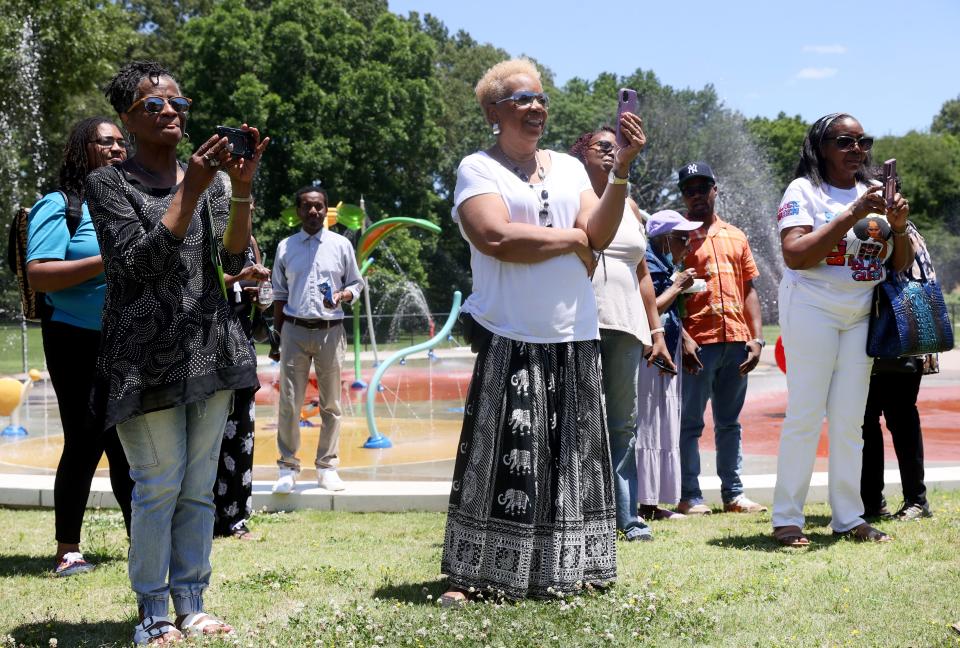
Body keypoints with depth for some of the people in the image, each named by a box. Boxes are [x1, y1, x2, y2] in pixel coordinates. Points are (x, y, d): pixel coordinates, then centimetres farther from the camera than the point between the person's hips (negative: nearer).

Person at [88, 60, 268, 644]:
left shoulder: (212, 178, 13)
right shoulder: (109, 184, 0)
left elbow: (232, 260, 2)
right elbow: (139, 262, -13)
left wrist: (242, 190, -12)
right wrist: (190, 193, -20)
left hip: (209, 348, 5)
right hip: (147, 351, -5)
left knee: (200, 487, 7)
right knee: (160, 485, -6)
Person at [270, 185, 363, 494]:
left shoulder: (341, 245, 5)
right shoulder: (285, 247, 8)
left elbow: (356, 283, 12)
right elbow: (279, 295, 11)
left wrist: (343, 295, -11)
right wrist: (277, 337, 7)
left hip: (330, 331, 0)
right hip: (295, 331, 0)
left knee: (330, 404, 4)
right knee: (289, 403, -3)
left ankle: (327, 467, 12)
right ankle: (288, 467, 5)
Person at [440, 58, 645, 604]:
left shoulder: (569, 167, 16)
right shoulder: (478, 168, 1)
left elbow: (600, 235, 2)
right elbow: (495, 238, -16)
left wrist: (622, 168, -9)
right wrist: (572, 239, -5)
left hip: (575, 338, 5)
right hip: (510, 338, -5)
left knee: (571, 454, 7)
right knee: (503, 456, -7)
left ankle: (564, 567, 16)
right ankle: (468, 576, -1)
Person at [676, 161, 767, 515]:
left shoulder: (736, 236, 17)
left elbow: (749, 290, 17)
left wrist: (756, 337, 7)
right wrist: (682, 337, -14)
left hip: (736, 340, 5)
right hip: (697, 343, -5)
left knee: (730, 422, 11)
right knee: (690, 422, -1)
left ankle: (733, 493, 16)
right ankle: (689, 496, 4)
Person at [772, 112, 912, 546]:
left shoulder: (874, 193, 13)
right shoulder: (804, 190, -3)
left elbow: (901, 265, 14)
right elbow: (795, 255, -18)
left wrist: (899, 227, -6)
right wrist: (852, 215, -19)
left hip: (861, 314, 5)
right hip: (812, 309, -5)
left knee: (850, 419, 6)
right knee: (805, 414, -6)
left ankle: (849, 517, 10)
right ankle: (786, 518, -2)